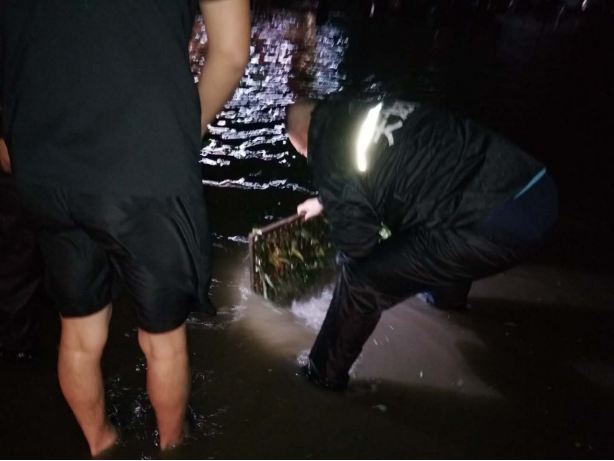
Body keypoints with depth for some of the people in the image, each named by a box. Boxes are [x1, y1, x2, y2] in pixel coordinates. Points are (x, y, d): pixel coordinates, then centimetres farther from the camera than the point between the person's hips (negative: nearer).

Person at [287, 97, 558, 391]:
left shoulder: (328, 151, -5)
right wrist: (325, 201, 49)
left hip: (495, 223, -8)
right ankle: (448, 295, 69)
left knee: (362, 279, 3)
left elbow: (356, 241, -5)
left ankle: (324, 375, 25)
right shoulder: (372, 113, 18)